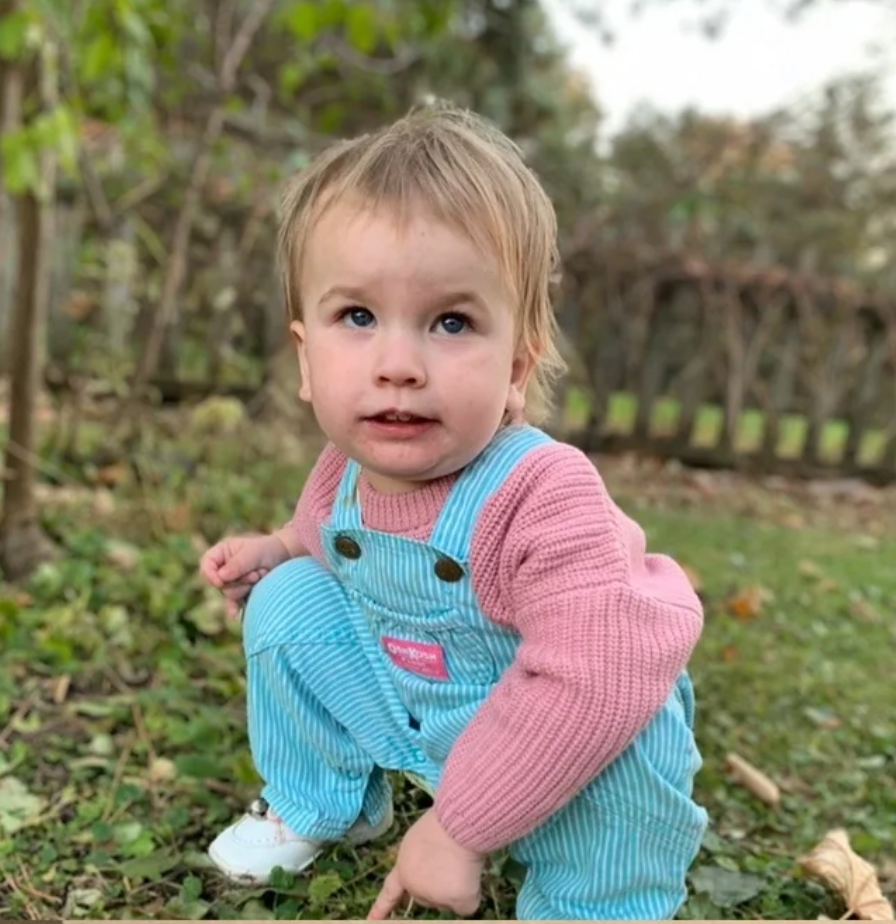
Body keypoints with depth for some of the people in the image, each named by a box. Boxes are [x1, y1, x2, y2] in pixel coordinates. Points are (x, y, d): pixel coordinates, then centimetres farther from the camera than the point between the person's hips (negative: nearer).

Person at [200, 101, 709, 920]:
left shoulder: (543, 497, -37)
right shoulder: (347, 469, -13)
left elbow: (592, 682, -44)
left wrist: (458, 827, -35)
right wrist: (277, 551, -7)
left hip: (546, 731, -5)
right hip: (392, 698, 6)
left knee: (631, 732, -34)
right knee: (290, 603, -6)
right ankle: (319, 807, 19)